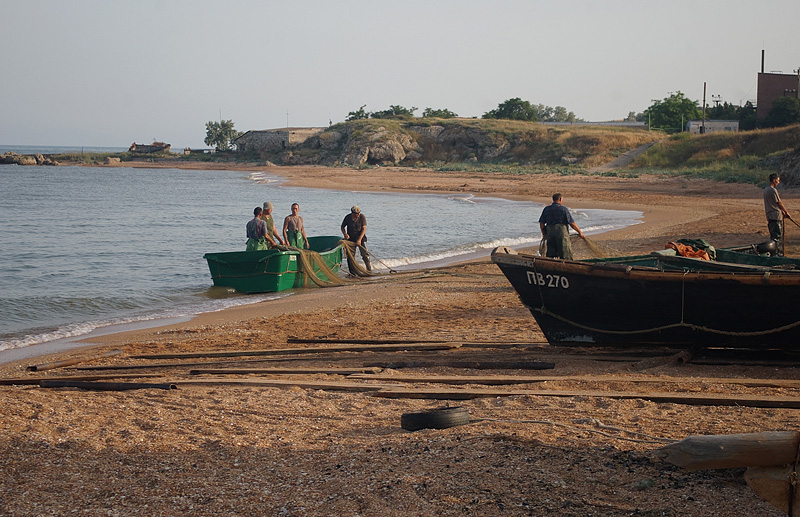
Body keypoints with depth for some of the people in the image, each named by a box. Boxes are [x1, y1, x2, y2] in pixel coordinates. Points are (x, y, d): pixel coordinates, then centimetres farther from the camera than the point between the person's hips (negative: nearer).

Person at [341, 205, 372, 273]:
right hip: (351, 238, 1)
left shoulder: (362, 217, -13)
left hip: (361, 237, -1)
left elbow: (364, 229, -15)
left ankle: (369, 270, 3)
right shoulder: (347, 217, -9)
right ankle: (352, 272, 7)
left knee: (365, 254, -8)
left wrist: (359, 239, -23)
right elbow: (342, 227, 4)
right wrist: (345, 234, -16)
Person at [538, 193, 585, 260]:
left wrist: (544, 234, 19)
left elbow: (541, 223, 7)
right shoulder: (564, 209, -5)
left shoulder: (546, 209, 7)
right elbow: (572, 223, -5)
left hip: (550, 234, 4)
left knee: (550, 255, 11)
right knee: (566, 256, 1)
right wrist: (580, 232, 4)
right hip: (562, 233, -4)